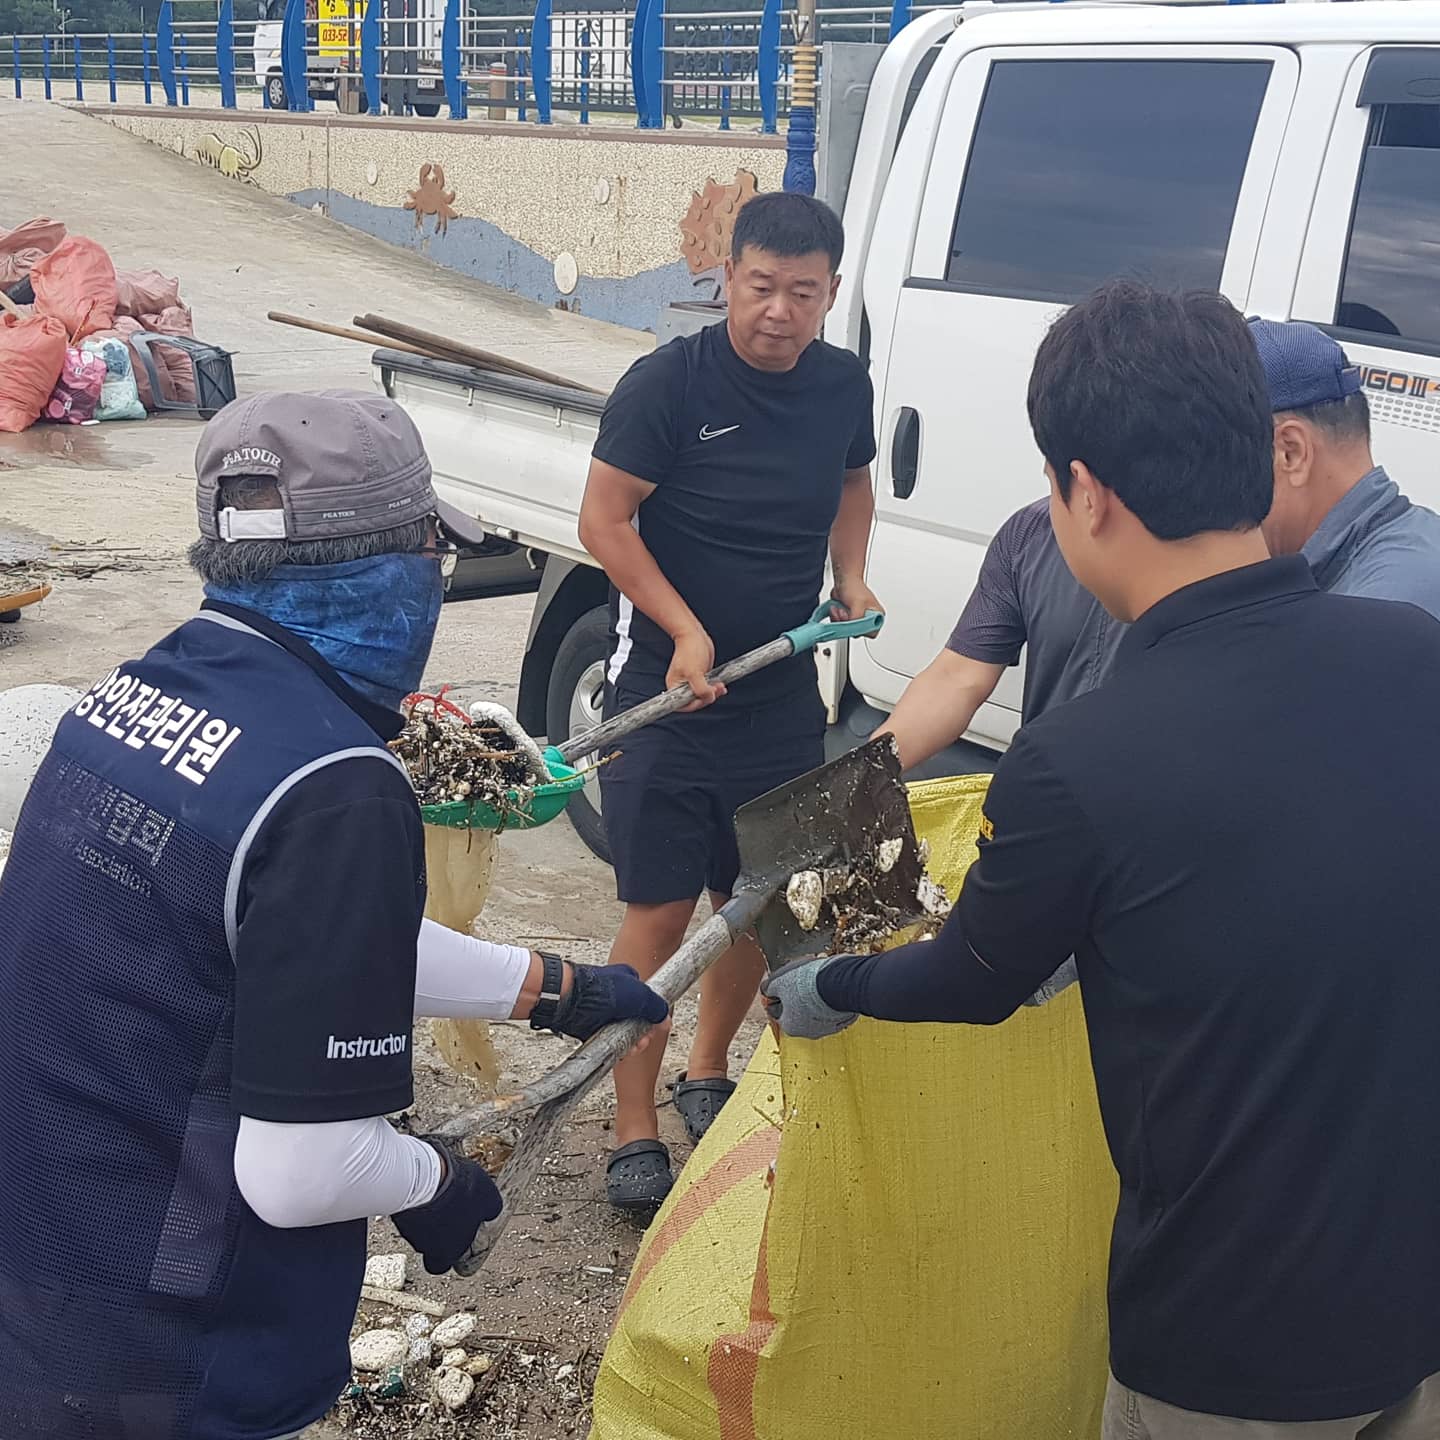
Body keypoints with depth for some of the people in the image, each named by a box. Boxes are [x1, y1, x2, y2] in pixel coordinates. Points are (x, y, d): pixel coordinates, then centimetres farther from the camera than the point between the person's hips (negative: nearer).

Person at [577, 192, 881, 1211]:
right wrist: (687, 632, -17)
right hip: (664, 692, -5)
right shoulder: (670, 381, -13)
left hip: (781, 695, 5)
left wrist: (851, 578, 6)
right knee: (659, 911, -3)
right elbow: (605, 521, -11)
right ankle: (635, 1135, 9)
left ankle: (707, 1077, 36)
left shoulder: (844, 385, 3)